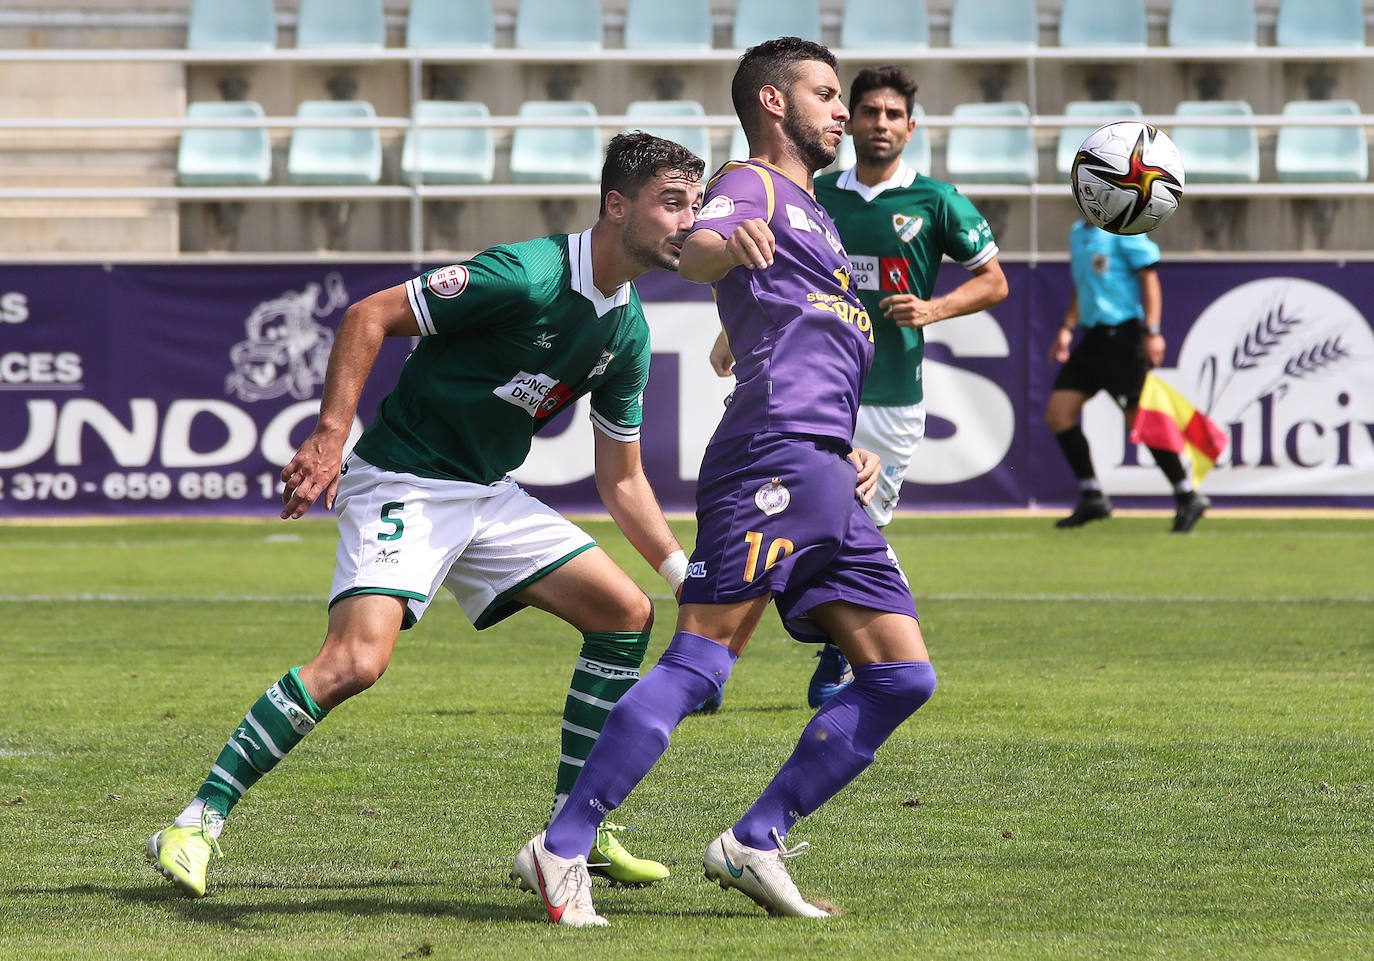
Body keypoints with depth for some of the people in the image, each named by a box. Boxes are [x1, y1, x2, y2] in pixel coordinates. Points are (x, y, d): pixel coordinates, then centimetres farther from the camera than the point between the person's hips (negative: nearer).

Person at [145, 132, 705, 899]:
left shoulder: (628, 333, 6)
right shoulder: (528, 276, -20)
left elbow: (622, 480, 16)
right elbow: (369, 317, -17)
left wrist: (686, 573, 8)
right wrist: (331, 435, -25)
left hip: (490, 493, 8)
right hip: (403, 483, -8)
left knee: (627, 615, 2)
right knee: (357, 659, -26)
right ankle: (198, 824, -17)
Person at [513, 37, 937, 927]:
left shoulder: (810, 212, 31)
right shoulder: (752, 186, 3)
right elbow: (695, 252, -21)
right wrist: (726, 244, -44)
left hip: (825, 475, 9)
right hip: (773, 454, -9)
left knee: (902, 675, 2)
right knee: (701, 661, -17)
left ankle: (754, 843, 3)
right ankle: (562, 849, -18)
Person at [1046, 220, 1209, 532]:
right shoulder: (1077, 233, 16)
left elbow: (1149, 278, -12)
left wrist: (1152, 331, -19)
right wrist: (1067, 328, 16)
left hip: (1122, 334, -8)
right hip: (1092, 335, 8)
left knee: (1138, 418, -6)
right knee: (1057, 412, 1)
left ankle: (1187, 497, 4)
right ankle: (1091, 497, 7)